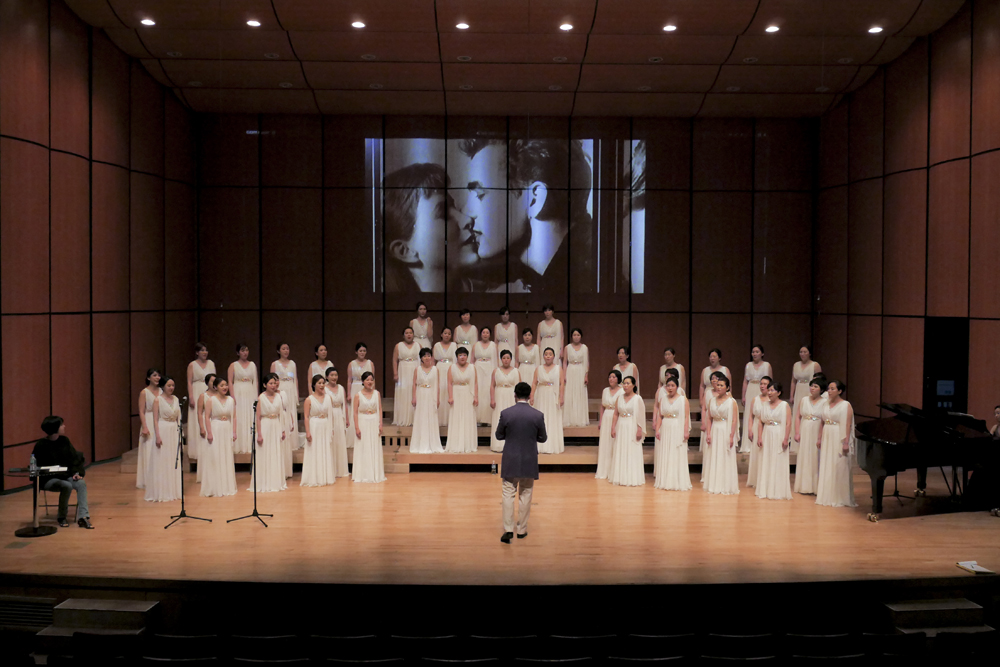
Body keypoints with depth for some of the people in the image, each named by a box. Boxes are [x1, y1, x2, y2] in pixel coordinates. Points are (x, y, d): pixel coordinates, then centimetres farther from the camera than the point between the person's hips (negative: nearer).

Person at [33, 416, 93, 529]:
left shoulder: (64, 440, 6)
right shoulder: (41, 445, -9)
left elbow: (75, 458, 10)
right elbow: (40, 467, -8)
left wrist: (78, 472, -8)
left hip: (66, 476, 5)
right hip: (48, 479, -5)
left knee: (81, 484, -24)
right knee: (67, 486, -32)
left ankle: (83, 517, -30)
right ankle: (61, 517, -10)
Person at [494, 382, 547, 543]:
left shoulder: (506, 413, -10)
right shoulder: (538, 415, -9)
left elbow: (499, 436, 0)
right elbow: (542, 438, 1)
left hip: (510, 461, -1)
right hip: (529, 462, 1)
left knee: (508, 494, 6)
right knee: (525, 495, 12)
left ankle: (508, 530, -3)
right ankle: (522, 530, 18)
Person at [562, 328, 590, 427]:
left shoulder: (585, 348, 4)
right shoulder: (567, 348, 5)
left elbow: (587, 363, 4)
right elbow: (564, 362, 5)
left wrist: (586, 376, -4)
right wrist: (564, 376, -3)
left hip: (581, 372, 0)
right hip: (570, 372, 0)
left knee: (581, 396, 0)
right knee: (569, 396, -2)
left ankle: (581, 420, 7)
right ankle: (570, 420, 4)